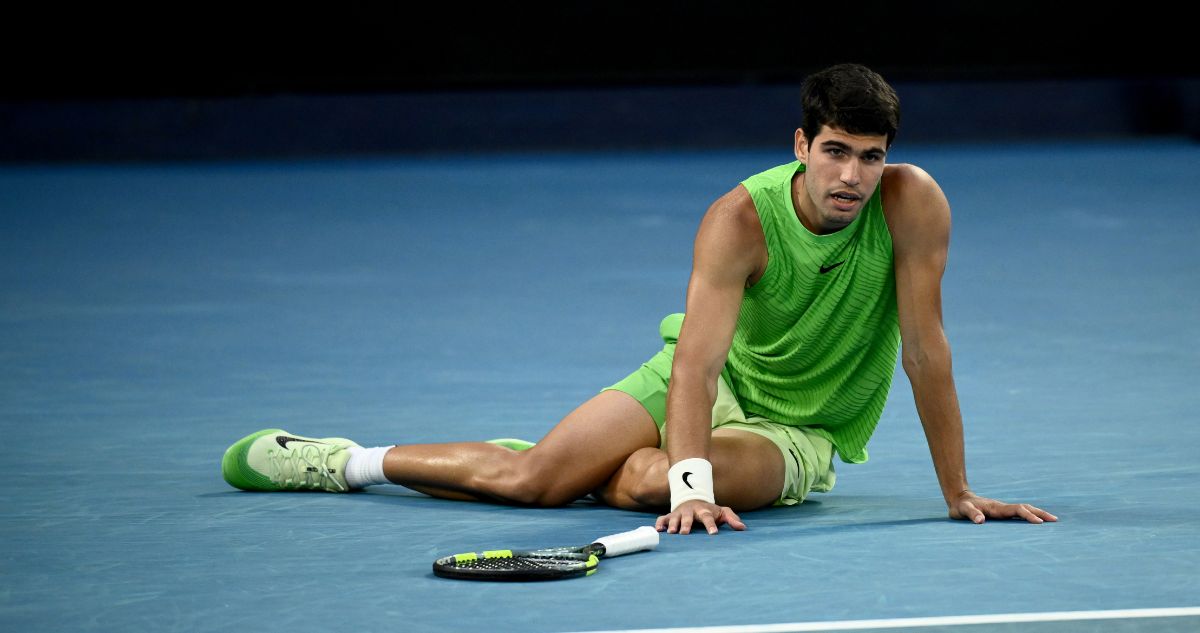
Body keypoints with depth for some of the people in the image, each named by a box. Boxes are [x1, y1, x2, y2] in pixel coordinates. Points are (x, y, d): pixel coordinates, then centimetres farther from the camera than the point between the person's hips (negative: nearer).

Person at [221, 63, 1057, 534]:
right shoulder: (741, 218, -25)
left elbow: (926, 350, -21)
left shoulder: (911, 203, -25)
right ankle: (342, 462, 11)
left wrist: (958, 494, -22)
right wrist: (693, 484, -47)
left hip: (803, 431, 0)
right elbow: (699, 351, -33)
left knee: (645, 481, -32)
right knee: (532, 479, -12)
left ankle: (597, 472, 4)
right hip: (716, 379, 0)